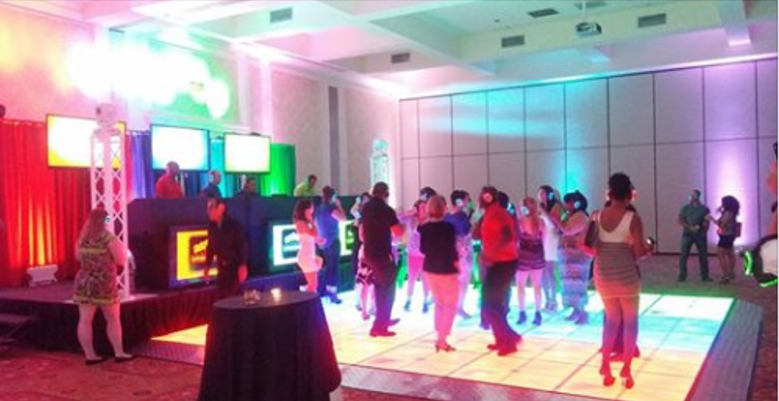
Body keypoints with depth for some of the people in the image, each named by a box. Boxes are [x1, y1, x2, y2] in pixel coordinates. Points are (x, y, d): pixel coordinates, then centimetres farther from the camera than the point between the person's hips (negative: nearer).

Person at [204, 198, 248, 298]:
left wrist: (243, 266, -18)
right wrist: (207, 268, 11)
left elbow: (242, 246, -12)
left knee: (233, 297, -10)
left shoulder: (234, 225, -10)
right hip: (222, 269, 5)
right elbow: (211, 247, 11)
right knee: (220, 297, 4)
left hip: (236, 267, -5)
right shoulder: (212, 227, 1)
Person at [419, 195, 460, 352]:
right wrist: (456, 263, -1)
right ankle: (442, 339, 1)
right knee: (451, 305, 8)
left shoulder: (424, 227, -2)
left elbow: (423, 249, 6)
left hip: (429, 269, 6)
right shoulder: (448, 227, -18)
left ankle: (440, 338, 20)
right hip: (446, 270, -5)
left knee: (439, 303, 20)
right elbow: (451, 250, -18)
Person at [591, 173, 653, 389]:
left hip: (603, 274, 4)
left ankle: (605, 366, 17)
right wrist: (649, 247, 9)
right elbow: (639, 252, -12)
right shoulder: (633, 218, -13)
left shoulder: (597, 216, -2)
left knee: (611, 319, 21)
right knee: (630, 321, 14)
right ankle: (626, 371, 15)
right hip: (626, 274, -4)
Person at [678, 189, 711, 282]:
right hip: (687, 234, -1)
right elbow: (680, 221, -4)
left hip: (700, 235, 1)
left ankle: (705, 276, 17)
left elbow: (706, 222, 7)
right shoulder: (685, 208, 1)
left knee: (703, 255, 5)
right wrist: (690, 227, -16)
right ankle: (682, 276, 1)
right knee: (683, 255, -5)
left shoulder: (704, 209, 3)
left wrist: (704, 232, -3)